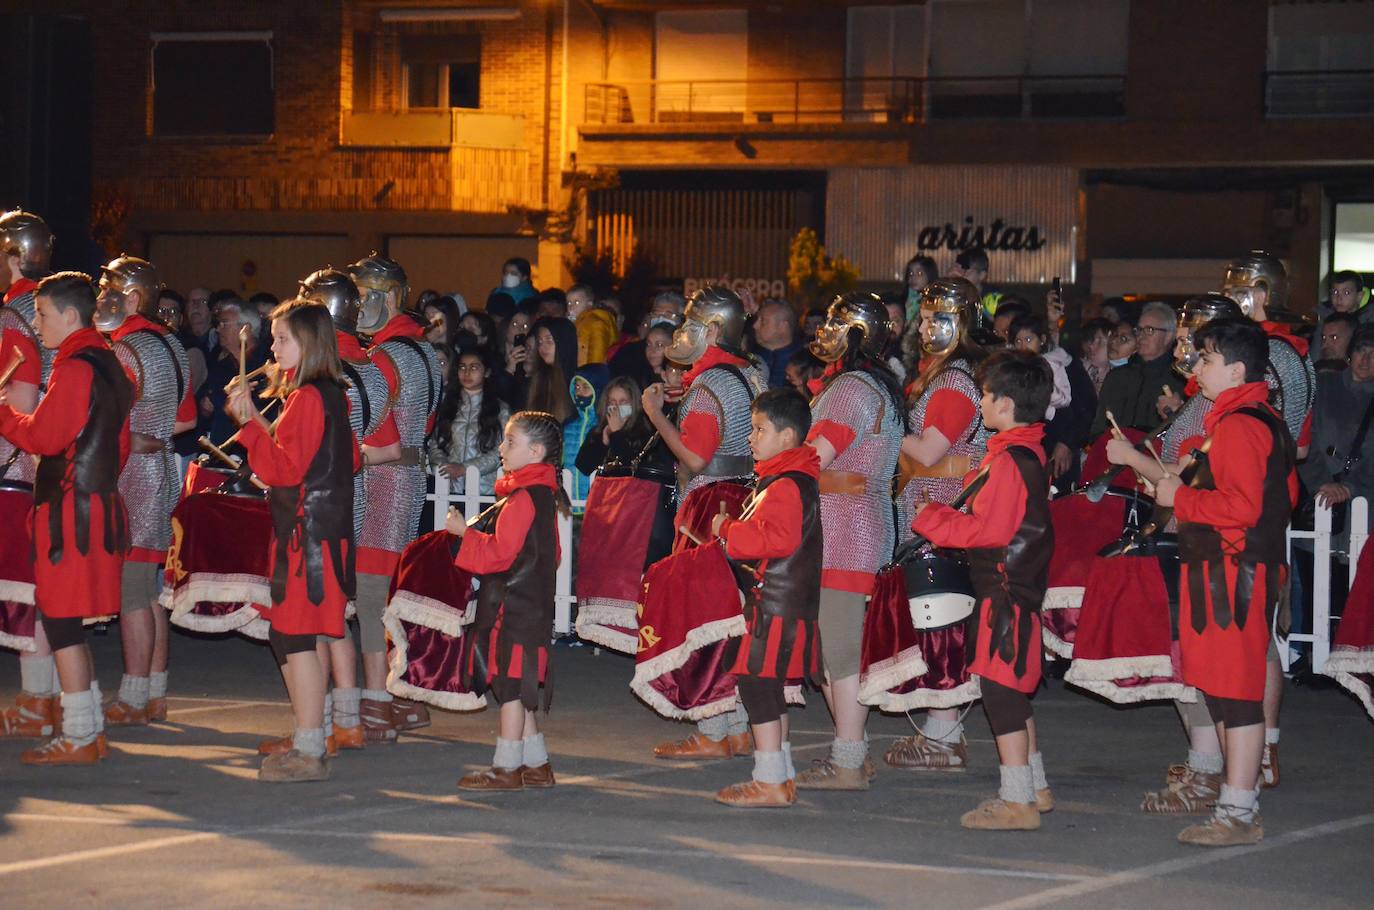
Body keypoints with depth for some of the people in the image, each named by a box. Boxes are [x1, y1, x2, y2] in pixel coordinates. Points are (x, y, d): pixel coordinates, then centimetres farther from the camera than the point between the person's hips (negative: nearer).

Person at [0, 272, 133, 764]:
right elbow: (118, 444, 20)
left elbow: (42, 436, -19)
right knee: (68, 621, 14)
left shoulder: (74, 369, -15)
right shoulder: (107, 364, 15)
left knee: (60, 618, -5)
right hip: (99, 500, 9)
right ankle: (91, 728, 18)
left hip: (69, 507, -9)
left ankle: (77, 737, -3)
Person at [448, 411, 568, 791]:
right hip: (530, 600, 10)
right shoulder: (543, 495, 14)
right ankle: (535, 764, 18)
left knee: (511, 681, -6)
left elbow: (500, 552, -20)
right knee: (518, 684, 14)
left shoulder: (523, 498, -17)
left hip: (514, 603, -10)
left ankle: (507, 766, -3)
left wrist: (464, 531, -9)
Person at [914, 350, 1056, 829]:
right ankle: (1035, 786, 27)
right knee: (1013, 686, 18)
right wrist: (943, 517, 13)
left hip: (1004, 587, -10)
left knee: (1000, 685, -8)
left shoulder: (1008, 461, -19)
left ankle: (1016, 801, -7)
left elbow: (985, 530, -21)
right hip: (1022, 583, 10)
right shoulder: (1030, 453, 12)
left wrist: (931, 519, -9)